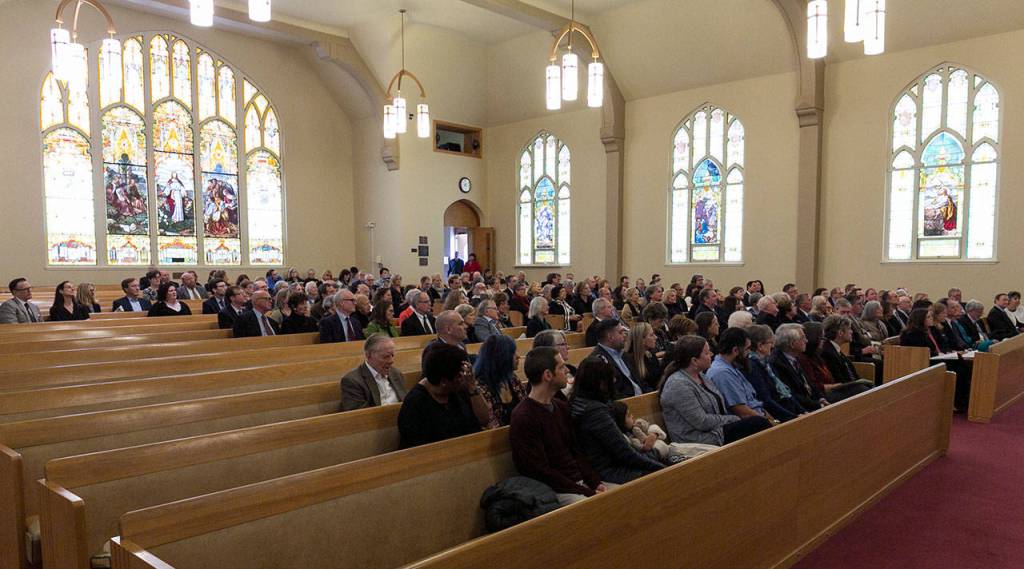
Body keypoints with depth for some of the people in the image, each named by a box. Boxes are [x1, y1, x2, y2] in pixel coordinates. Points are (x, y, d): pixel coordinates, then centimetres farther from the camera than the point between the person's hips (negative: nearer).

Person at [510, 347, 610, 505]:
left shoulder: (561, 407, 12)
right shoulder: (523, 418, -15)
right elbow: (542, 472, -16)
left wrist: (596, 482, 0)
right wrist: (588, 493, -16)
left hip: (582, 483, 8)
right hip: (557, 492, -8)